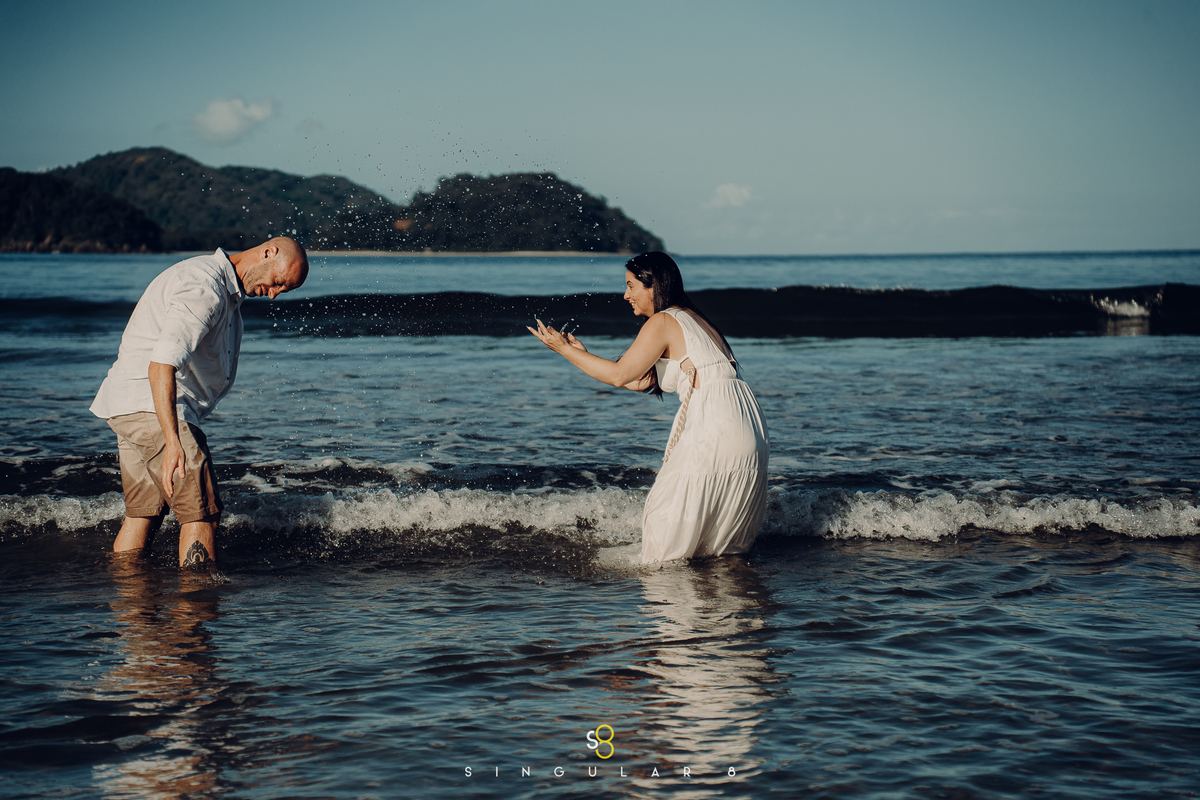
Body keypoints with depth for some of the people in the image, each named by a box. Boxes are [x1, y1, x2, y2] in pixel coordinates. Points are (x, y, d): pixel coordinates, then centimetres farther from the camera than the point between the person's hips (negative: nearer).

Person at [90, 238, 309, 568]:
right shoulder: (205, 287, -20)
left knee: (143, 513, 15)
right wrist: (173, 442, -34)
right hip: (151, 407, -11)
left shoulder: (226, 290, 15)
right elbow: (161, 363, -29)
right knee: (203, 512, -10)